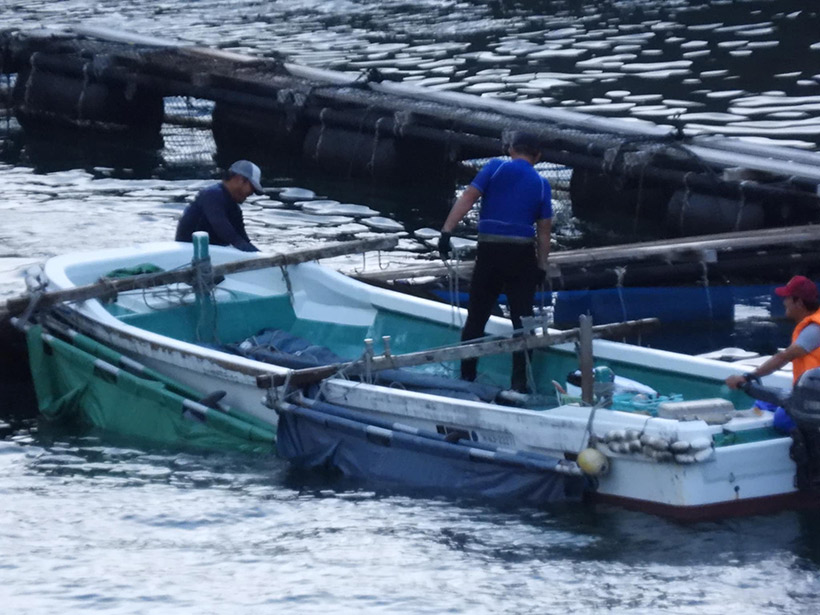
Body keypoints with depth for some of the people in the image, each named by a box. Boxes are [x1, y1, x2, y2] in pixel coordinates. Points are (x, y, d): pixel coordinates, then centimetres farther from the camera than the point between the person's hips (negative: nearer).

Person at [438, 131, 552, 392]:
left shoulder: (496, 168, 3)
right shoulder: (542, 184, 8)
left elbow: (467, 198, -8)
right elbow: (544, 229, 6)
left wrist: (447, 231, -12)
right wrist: (542, 266, 12)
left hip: (490, 252, -1)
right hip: (523, 253, 1)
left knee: (476, 317, 9)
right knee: (522, 319, 6)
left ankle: (466, 377, 11)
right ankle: (520, 383, 3)